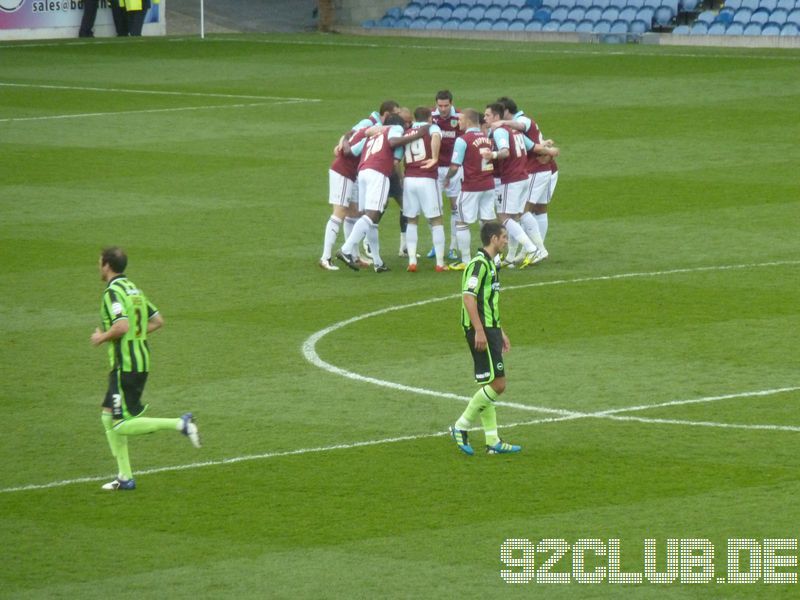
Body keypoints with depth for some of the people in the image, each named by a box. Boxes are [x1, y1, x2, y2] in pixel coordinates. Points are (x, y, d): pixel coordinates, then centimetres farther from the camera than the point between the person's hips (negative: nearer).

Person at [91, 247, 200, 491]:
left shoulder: (113, 292, -14)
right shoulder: (133, 289, 14)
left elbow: (121, 326, -28)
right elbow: (158, 321, 18)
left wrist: (102, 337, -11)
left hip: (125, 366, -9)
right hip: (141, 362, 9)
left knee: (121, 424, -7)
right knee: (108, 417, 14)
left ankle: (179, 424, -16)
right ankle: (125, 477, 13)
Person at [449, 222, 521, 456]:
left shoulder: (490, 264, 18)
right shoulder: (479, 264, -14)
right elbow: (468, 298, -22)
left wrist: (500, 332, 28)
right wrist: (479, 331, -26)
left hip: (490, 330, 10)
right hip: (481, 331, -10)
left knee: (489, 386, 10)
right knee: (497, 384, -11)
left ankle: (493, 441, 12)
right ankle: (461, 426, -5)